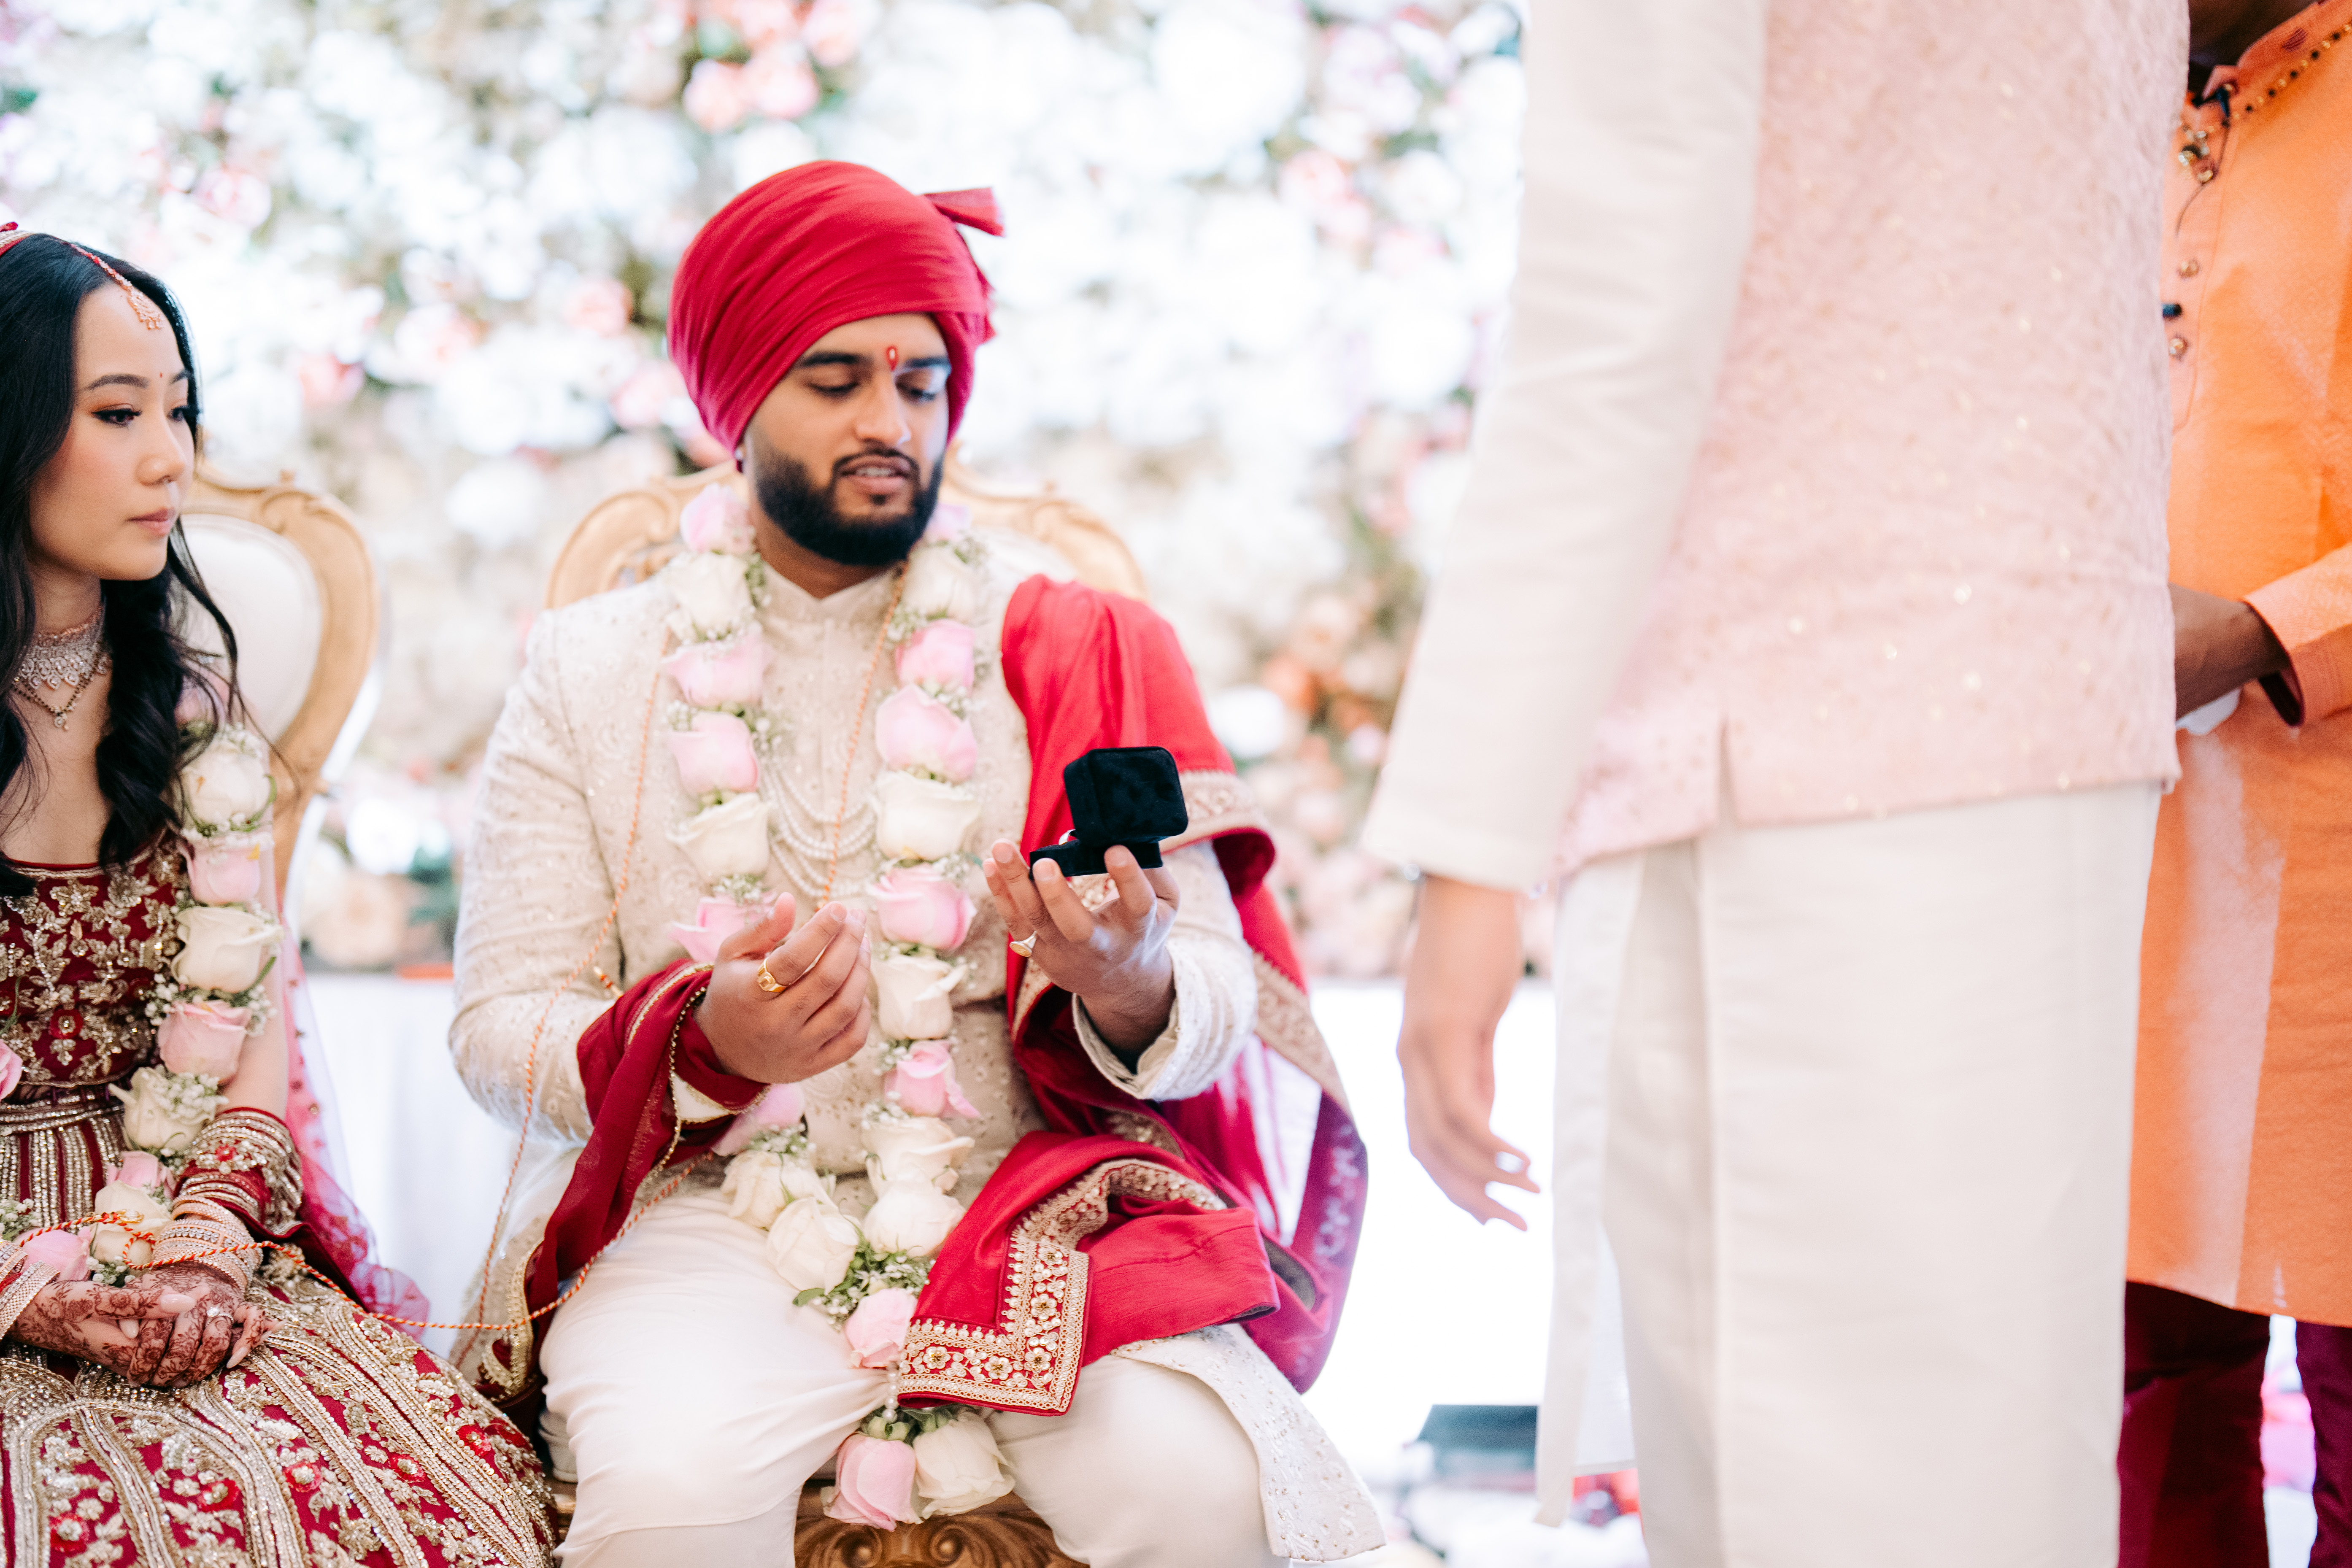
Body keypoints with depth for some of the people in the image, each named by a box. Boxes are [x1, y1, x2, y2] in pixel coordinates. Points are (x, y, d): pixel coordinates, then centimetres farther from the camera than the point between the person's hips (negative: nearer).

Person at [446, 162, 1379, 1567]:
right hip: (712, 1205, 0)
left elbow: (1217, 1009, 4)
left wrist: (1130, 988, -21)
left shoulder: (1073, 647, 12)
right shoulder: (591, 672, 12)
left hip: (1035, 1204, 1)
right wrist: (708, 1046, -15)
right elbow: (500, 1027, 6)